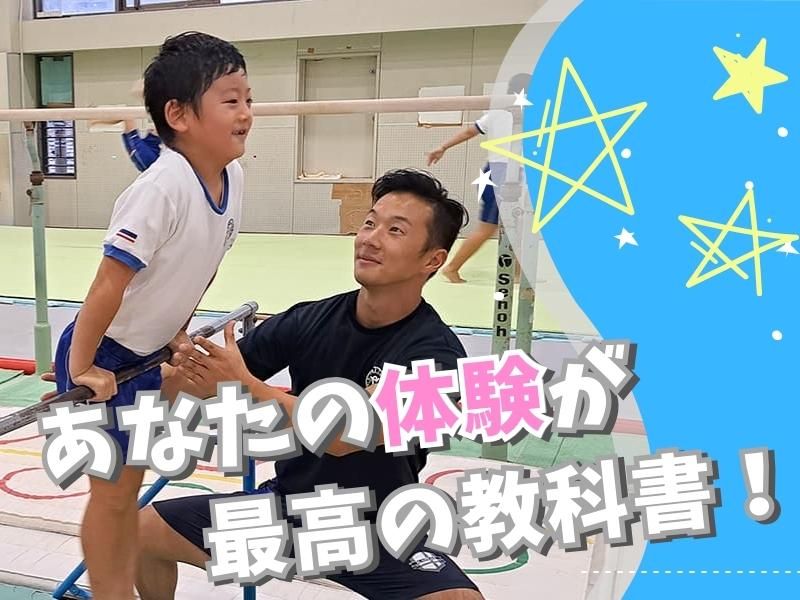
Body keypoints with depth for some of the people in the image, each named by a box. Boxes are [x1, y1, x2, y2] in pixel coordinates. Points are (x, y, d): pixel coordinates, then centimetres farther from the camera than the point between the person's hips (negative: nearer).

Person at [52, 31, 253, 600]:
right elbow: (110, 284, -26)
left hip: (145, 355, 7)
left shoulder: (234, 177, -6)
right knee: (112, 490, 6)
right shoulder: (163, 187, -29)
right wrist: (81, 367, -19)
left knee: (131, 482, 19)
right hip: (100, 355, -7)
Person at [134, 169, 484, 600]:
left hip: (377, 530, -3)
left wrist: (244, 384, -34)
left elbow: (345, 436, -31)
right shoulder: (308, 321, -11)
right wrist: (179, 378, -25)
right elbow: (212, 379, -5)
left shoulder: (435, 353, -21)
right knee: (142, 532, 4)